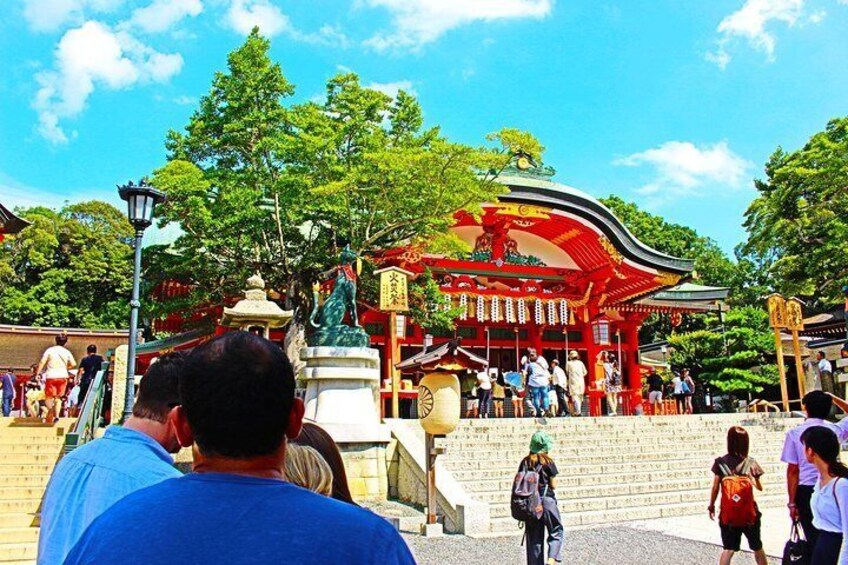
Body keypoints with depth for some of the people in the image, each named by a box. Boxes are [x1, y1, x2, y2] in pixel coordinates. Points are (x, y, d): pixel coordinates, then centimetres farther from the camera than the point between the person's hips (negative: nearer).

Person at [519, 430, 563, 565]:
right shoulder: (548, 462, -8)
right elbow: (553, 486, -7)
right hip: (547, 501, -4)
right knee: (556, 532, 10)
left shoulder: (525, 462, 4)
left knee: (533, 538, 12)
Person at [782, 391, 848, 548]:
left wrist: (792, 502, -4)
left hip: (807, 491, -2)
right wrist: (832, 398, 22)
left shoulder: (795, 433, -7)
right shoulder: (835, 430, 0)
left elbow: (792, 471, -8)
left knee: (815, 540, 7)